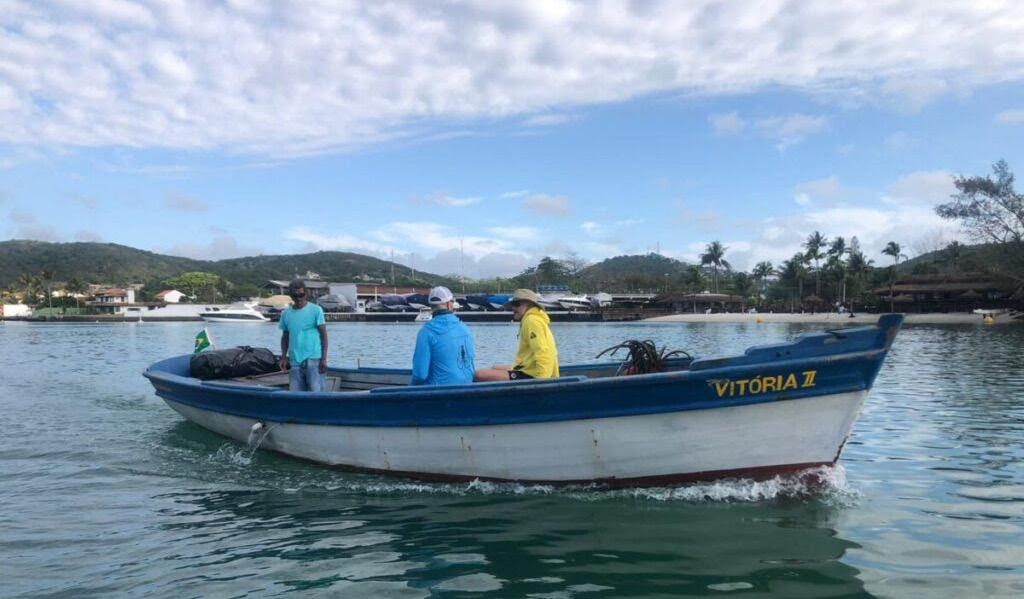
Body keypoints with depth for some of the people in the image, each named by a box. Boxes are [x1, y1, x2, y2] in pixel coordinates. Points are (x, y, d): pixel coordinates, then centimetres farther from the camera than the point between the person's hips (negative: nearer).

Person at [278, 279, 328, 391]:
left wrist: (324, 359, -8)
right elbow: (285, 337, 18)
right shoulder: (286, 314, 11)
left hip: (313, 360, -4)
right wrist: (284, 357, 6)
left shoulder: (316, 310, -1)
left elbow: (323, 335, -2)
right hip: (294, 361, 4)